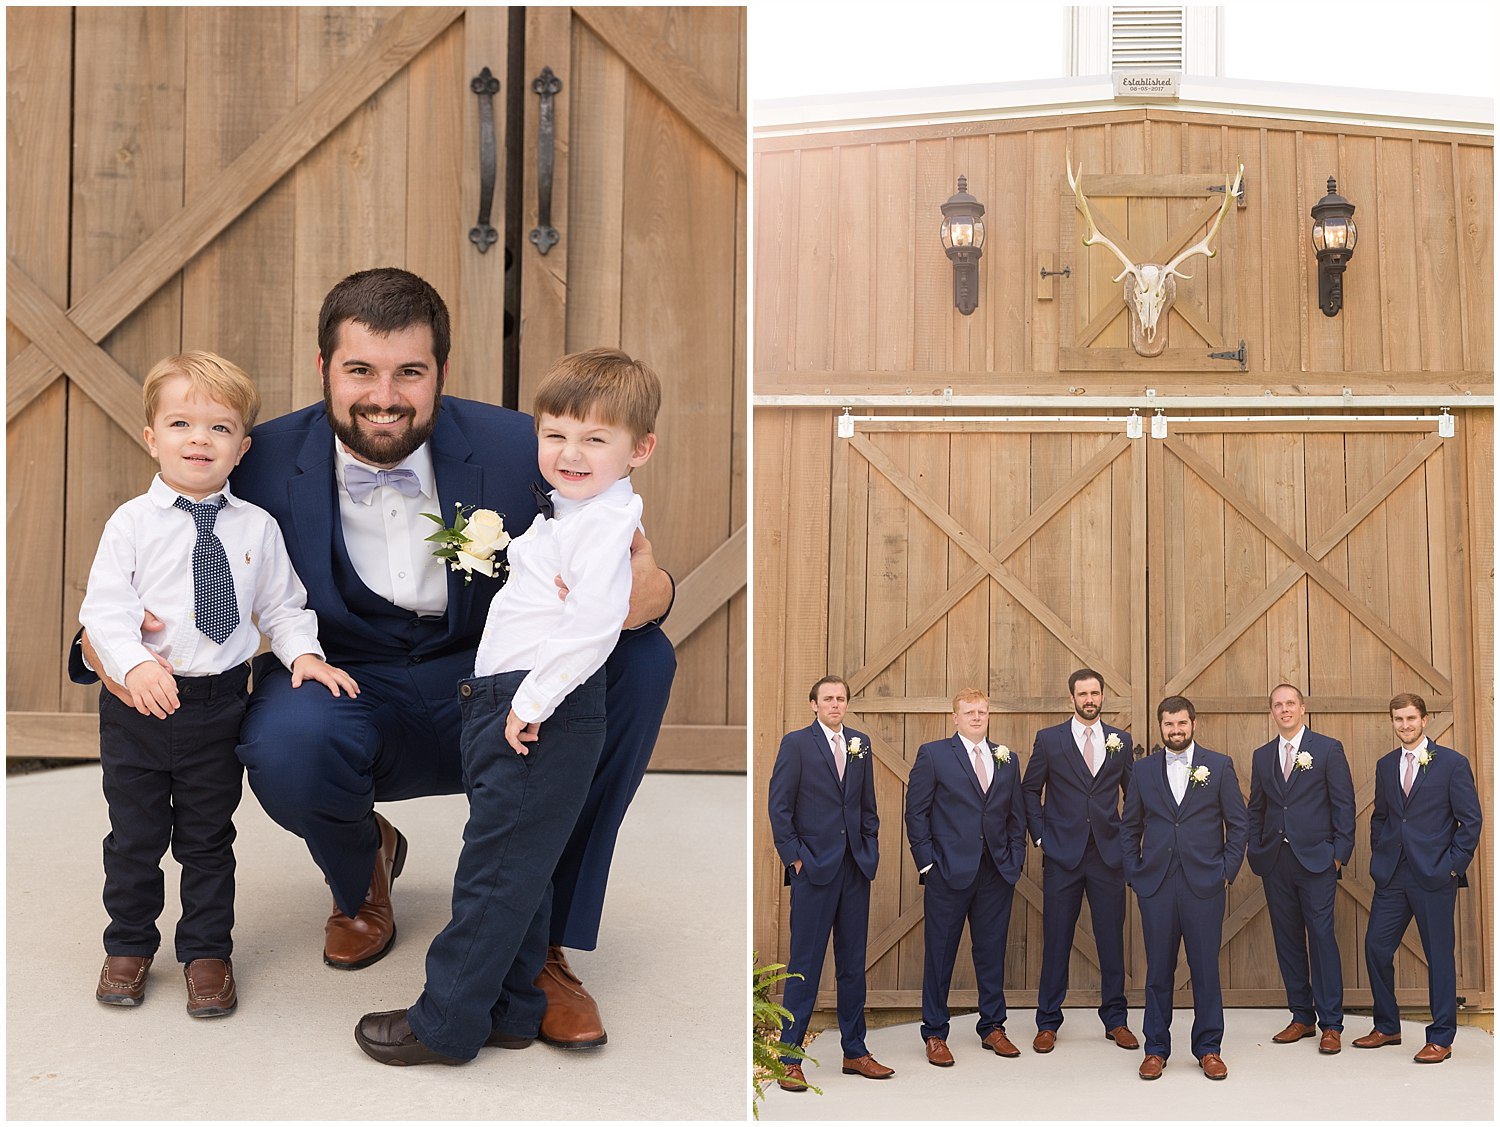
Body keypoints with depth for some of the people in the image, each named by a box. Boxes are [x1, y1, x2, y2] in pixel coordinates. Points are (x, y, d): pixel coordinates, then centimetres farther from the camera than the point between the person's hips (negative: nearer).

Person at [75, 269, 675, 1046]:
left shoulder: (513, 450, -13)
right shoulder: (265, 465, -12)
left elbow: (651, 581, -12)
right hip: (345, 703, -1)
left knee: (640, 657, -25)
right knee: (285, 742, -37)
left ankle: (540, 935, -13)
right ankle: (360, 873, 5)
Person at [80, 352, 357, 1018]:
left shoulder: (257, 528, 0)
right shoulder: (132, 523, -5)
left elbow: (282, 604, 7)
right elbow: (104, 606, -11)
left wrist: (303, 652, -10)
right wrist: (135, 664, -27)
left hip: (217, 705, 1)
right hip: (137, 705, 0)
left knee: (208, 838, 13)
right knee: (134, 836, 13)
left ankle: (206, 952, 28)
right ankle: (129, 947, 33)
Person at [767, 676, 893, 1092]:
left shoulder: (861, 743, 11)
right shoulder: (796, 743, -3)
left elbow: (868, 804, 16)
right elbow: (778, 805, -5)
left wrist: (871, 848, 8)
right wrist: (793, 856, -8)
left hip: (856, 868, 5)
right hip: (814, 866, -5)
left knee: (853, 963, 11)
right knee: (805, 964, -2)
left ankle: (855, 1051, 20)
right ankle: (789, 1058, 6)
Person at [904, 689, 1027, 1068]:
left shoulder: (1008, 759, 13)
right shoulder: (933, 754, 0)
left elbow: (1017, 815, 15)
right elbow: (916, 812, -2)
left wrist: (1015, 859, 5)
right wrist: (926, 862, -7)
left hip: (997, 872, 4)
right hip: (949, 870, -4)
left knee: (992, 951, 10)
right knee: (940, 953, 3)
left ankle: (992, 1027, 23)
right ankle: (935, 1034, 12)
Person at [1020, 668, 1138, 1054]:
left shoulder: (1121, 740, 8)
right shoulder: (1049, 740, 3)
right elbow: (1030, 790, 8)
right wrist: (1040, 835, 0)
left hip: (1109, 854, 2)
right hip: (1062, 855, -1)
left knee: (1112, 939, 6)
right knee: (1056, 940, 3)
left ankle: (1115, 1020, 18)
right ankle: (1048, 1023, 12)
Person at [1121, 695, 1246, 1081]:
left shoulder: (1219, 766, 4)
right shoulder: (1143, 769, 8)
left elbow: (1237, 824, 5)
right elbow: (1129, 827, 12)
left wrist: (1227, 872, -1)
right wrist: (1133, 874, 4)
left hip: (1204, 884, -1)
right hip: (1156, 885, 1)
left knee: (1206, 969, 4)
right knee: (1158, 970, 5)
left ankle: (1208, 1048, 16)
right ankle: (1156, 1049, 14)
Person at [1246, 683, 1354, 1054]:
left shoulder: (1328, 749, 1)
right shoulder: (1262, 756, 13)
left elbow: (1344, 804, -1)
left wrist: (1340, 853, -6)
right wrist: (1256, 853, 7)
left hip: (1316, 859, -4)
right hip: (1275, 861, 4)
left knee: (1322, 937, -5)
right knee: (1287, 940, 7)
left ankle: (1331, 1024, 1)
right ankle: (1302, 1017, 16)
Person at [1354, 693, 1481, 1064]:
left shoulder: (1452, 763, -4)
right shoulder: (1385, 765, 11)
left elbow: (1471, 820, -4)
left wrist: (1453, 866, -9)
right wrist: (1379, 858, 9)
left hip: (1434, 876, -5)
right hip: (1392, 876, 5)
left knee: (1439, 954, 2)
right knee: (1376, 946, 5)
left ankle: (1441, 1038, 13)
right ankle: (1387, 1027, 20)